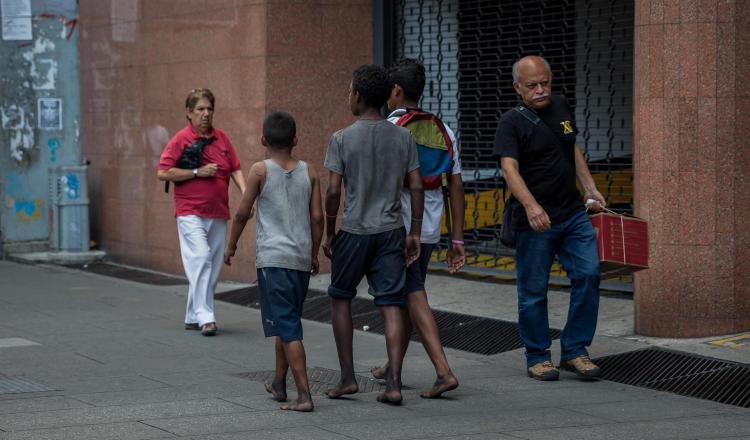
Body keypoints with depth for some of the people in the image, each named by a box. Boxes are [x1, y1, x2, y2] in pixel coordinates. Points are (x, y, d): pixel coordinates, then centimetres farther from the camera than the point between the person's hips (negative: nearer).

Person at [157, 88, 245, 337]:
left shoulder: (221, 138, 12)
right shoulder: (181, 139, -4)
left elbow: (235, 169, 13)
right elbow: (163, 173, -9)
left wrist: (245, 193, -4)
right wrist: (197, 172, -14)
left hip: (218, 214, 6)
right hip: (190, 212, -6)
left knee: (213, 267, 8)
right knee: (200, 259, -19)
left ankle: (193, 318, 19)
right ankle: (205, 317, -22)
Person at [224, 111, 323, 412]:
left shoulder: (260, 171, -4)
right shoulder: (308, 172, 6)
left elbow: (243, 213, -2)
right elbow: (317, 217, 5)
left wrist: (231, 246, 12)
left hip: (273, 258, -5)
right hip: (301, 258, 5)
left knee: (288, 328, -7)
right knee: (287, 322, 21)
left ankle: (304, 395, -14)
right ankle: (279, 384, 33)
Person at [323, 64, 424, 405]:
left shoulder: (342, 139, -7)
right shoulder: (403, 137, 2)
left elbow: (333, 191, -9)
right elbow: (416, 188, 1)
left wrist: (329, 234, 2)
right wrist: (414, 233, 8)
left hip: (354, 232, -2)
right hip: (391, 232, 2)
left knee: (341, 298, 15)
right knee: (391, 304, 1)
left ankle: (348, 377, 13)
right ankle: (393, 382, -8)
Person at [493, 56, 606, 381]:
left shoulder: (560, 107, 10)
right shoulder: (512, 123, -10)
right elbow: (509, 168, -24)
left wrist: (591, 190, 19)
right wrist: (530, 205, -39)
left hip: (573, 214, 5)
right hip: (533, 220, -5)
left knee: (588, 274, -5)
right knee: (533, 291, 1)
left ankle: (574, 351, 5)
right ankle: (537, 357, 15)